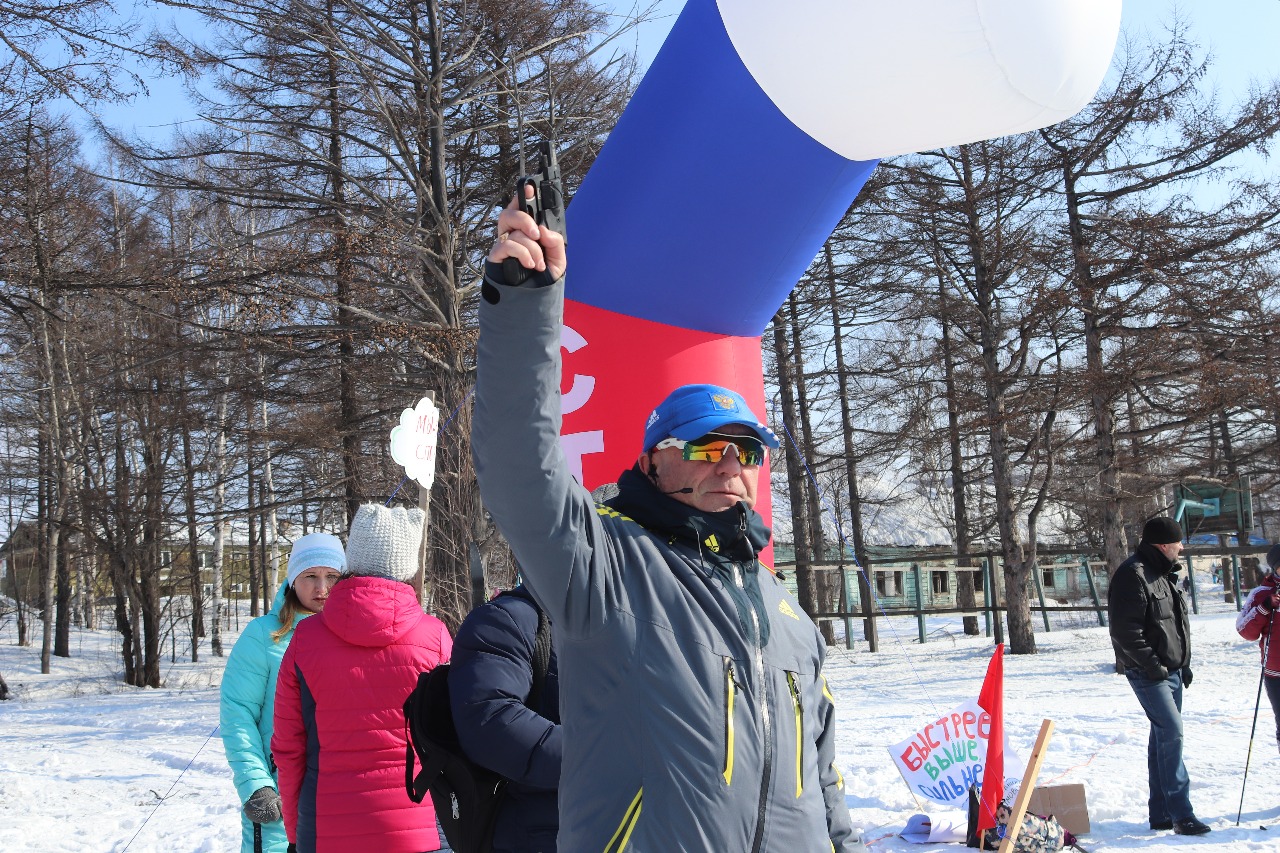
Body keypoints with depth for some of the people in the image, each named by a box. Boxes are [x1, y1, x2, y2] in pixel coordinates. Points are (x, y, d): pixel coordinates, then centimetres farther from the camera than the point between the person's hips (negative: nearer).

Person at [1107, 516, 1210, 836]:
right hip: (1148, 673, -10)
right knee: (1172, 732, -15)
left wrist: (1183, 664, 17)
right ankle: (1181, 813, -11)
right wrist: (1153, 665, -20)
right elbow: (1125, 630, -22)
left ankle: (1160, 814, 18)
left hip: (1171, 670, 10)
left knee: (1163, 736, 11)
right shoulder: (1133, 575, -17)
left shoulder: (1163, 575, 15)